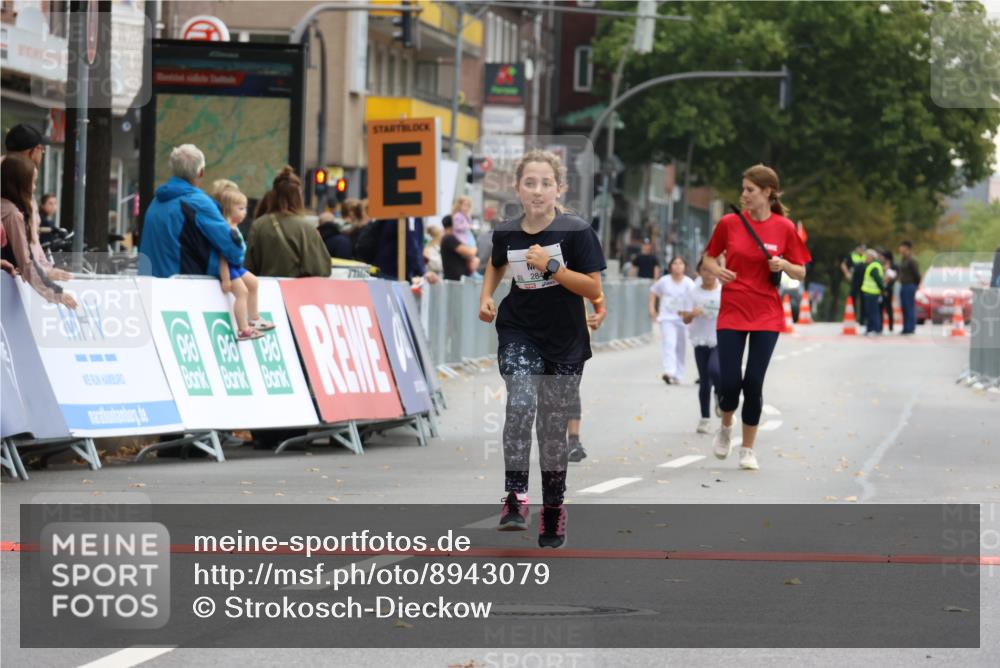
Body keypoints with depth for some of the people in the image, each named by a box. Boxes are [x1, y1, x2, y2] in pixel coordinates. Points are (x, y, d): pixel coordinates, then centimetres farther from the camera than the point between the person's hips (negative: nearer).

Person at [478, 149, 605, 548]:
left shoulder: (576, 232, -12)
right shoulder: (506, 234, -2)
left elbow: (594, 289, -13)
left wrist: (552, 267, -23)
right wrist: (486, 297, 5)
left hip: (565, 342, -1)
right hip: (518, 334, 1)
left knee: (553, 426, 5)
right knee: (521, 403, -24)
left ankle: (553, 508, 19)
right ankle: (515, 496, -22)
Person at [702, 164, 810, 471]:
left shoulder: (784, 228, -3)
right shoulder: (729, 223, -1)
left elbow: (800, 273, 4)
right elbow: (708, 258, 12)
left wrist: (783, 264, -16)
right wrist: (717, 270, -9)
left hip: (766, 316, 0)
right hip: (732, 313, 0)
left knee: (753, 383, -2)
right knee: (729, 383, -7)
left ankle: (748, 449, 14)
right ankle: (726, 427, 26)